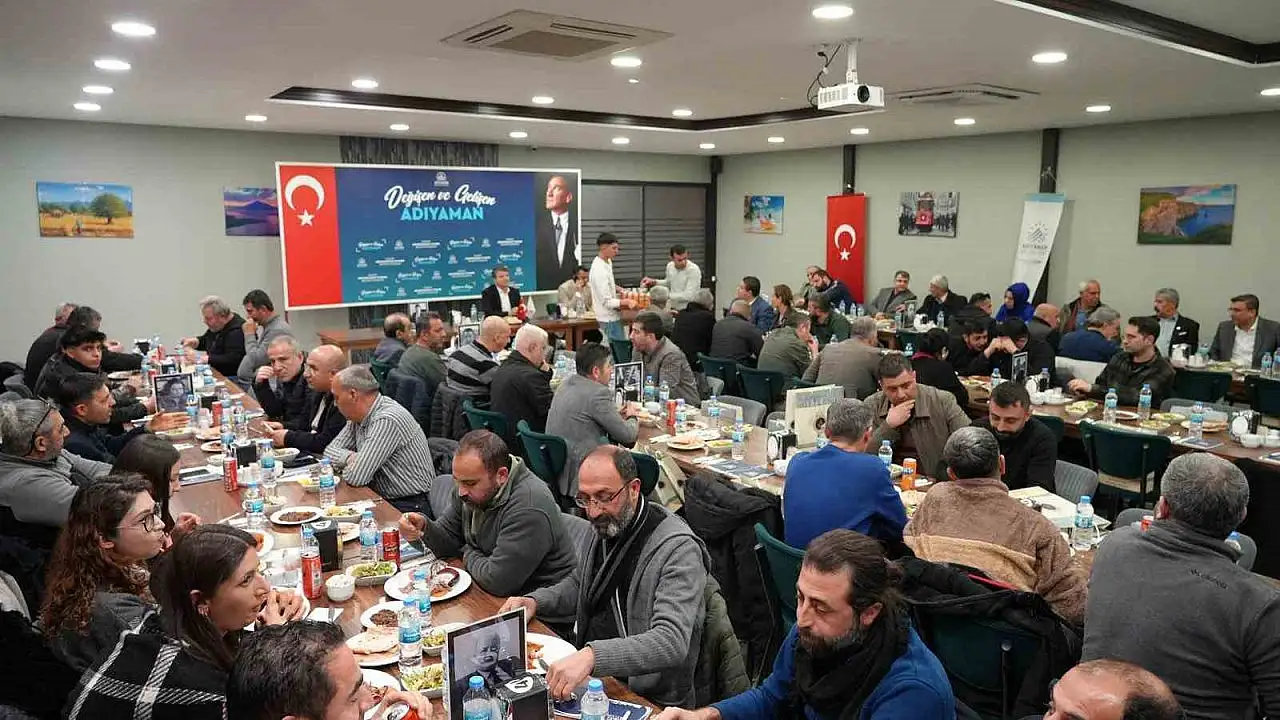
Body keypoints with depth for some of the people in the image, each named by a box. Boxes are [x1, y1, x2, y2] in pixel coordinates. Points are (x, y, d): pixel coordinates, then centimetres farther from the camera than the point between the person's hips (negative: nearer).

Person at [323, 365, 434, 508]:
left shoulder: (387, 421, -23)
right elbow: (331, 450, 11)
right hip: (381, 498, 9)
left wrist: (349, 468, -1)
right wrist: (349, 458, -9)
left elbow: (355, 477, -23)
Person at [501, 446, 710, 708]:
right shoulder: (607, 526, 5)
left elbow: (673, 642, -33)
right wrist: (534, 601, 2)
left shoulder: (679, 549, -22)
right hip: (589, 679, 8)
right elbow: (578, 584, 22)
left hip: (652, 701, -7)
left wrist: (593, 656, -45)